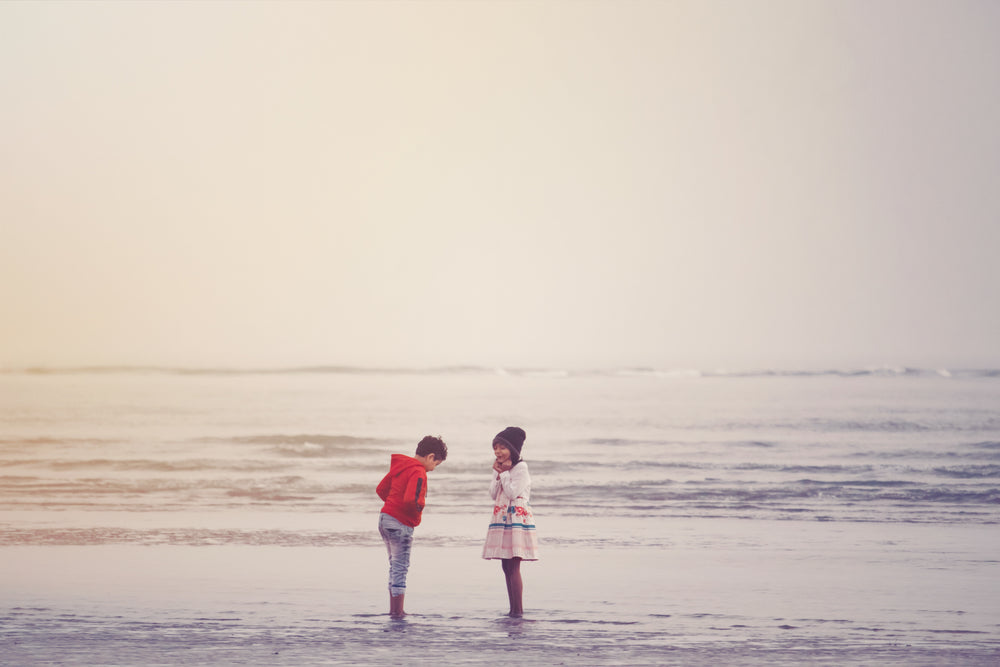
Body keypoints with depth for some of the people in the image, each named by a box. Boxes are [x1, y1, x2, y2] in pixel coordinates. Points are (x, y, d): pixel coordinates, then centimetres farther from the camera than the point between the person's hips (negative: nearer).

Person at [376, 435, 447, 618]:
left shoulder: (399, 466, 13)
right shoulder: (418, 472, -16)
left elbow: (381, 489, 20)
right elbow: (411, 499, -29)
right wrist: (420, 506, -9)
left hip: (385, 518, 9)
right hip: (401, 524, -9)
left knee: (395, 567, 16)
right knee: (400, 568, -4)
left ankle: (394, 609, 20)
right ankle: (397, 612, -3)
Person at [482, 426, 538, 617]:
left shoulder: (520, 468, -9)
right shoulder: (499, 467, 15)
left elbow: (512, 493, -17)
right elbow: (493, 494, 10)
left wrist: (505, 473, -10)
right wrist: (498, 473, -2)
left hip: (516, 519, -9)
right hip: (501, 519, 9)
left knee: (513, 566, -12)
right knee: (506, 567, 8)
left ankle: (518, 609, -11)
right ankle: (513, 609, 12)